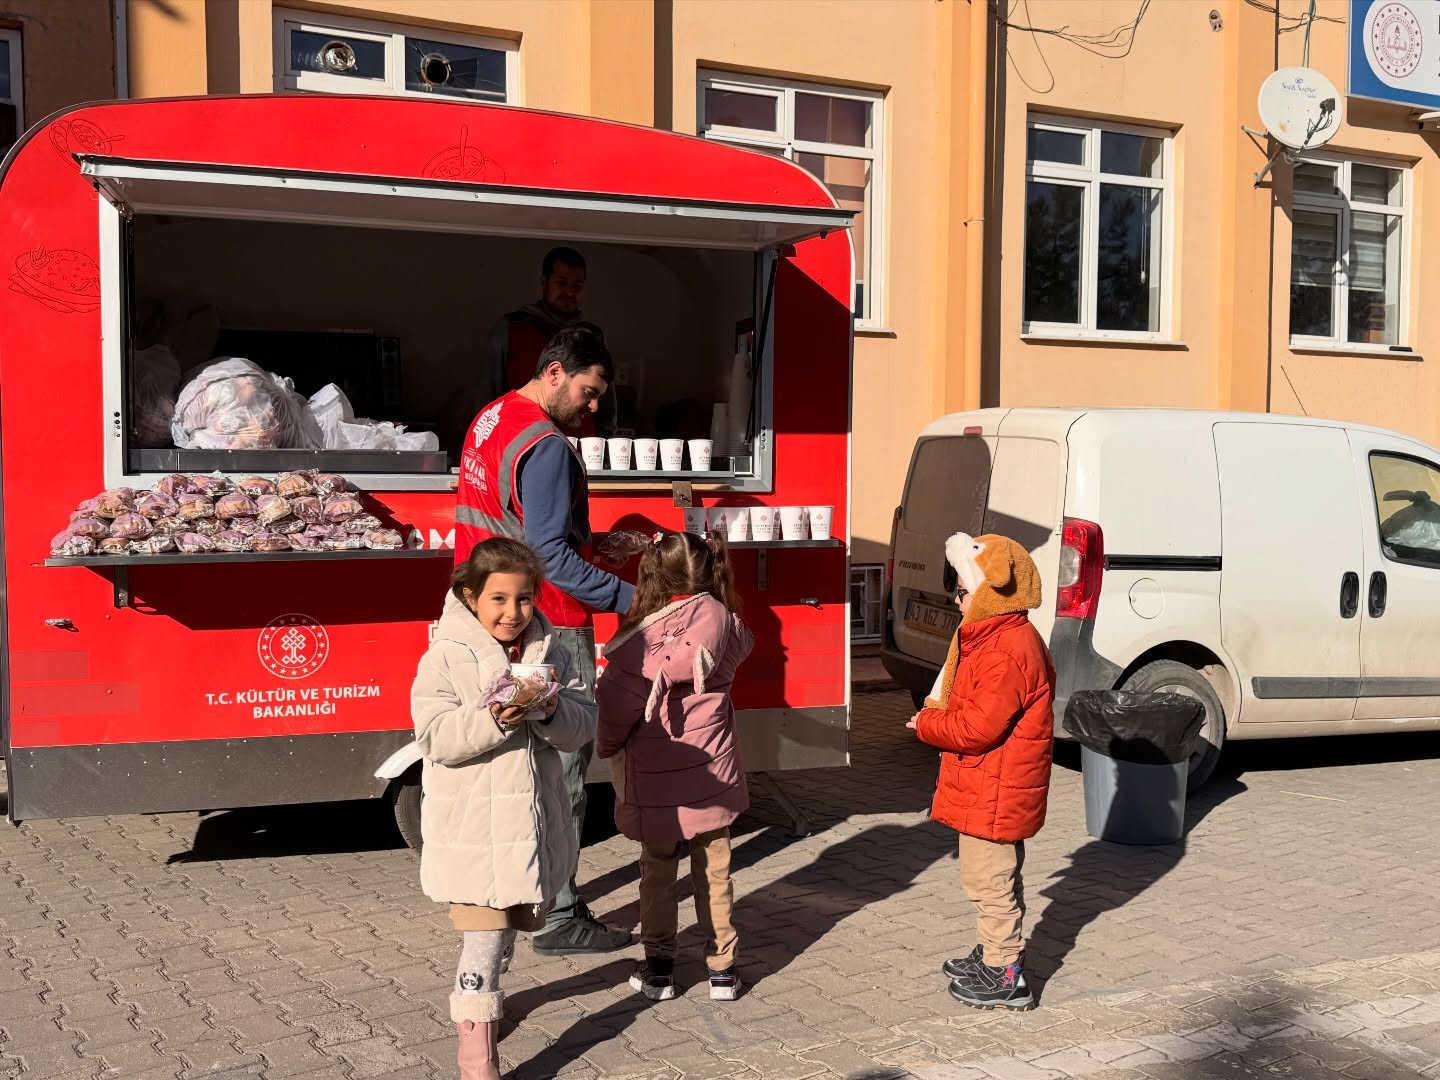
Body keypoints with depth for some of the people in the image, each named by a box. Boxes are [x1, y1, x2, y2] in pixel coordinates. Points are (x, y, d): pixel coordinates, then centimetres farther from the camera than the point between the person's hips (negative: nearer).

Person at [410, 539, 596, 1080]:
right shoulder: (445, 658, -11)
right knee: (485, 937, -6)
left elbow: (583, 727, -1)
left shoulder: (551, 651, 2)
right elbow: (435, 738, -18)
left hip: (533, 821, 5)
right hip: (472, 828, -5)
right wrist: (495, 718, -31)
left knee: (508, 929, 21)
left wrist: (552, 711, -22)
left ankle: (480, 994, 48)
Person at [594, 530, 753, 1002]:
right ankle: (722, 968, 22)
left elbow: (618, 703, -15)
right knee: (714, 873, 14)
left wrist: (608, 745, 4)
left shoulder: (642, 639, -18)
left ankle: (658, 969, 22)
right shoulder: (724, 623, -8)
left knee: (657, 874, 14)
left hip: (656, 782, -3)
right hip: (712, 774, 3)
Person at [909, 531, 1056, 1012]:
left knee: (990, 883, 1)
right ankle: (994, 953, 37)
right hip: (994, 791, 11)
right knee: (997, 879, 23)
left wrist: (926, 724, -12)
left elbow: (978, 728, -28)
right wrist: (938, 716, 3)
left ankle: (1005, 979, 11)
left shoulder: (1005, 652, -26)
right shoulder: (1002, 638, 10)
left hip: (993, 794, -11)